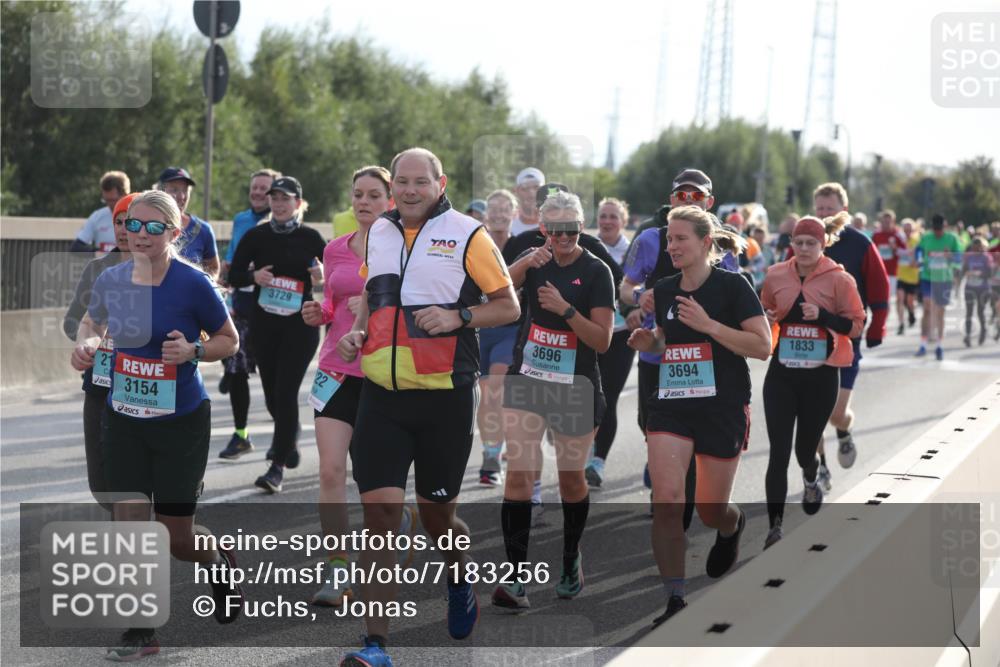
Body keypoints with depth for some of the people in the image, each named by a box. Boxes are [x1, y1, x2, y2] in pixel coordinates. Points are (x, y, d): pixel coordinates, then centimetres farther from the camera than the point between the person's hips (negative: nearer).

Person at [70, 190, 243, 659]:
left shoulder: (193, 283, -14)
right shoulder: (111, 280, -3)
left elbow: (229, 341, -2)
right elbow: (92, 321, 18)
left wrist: (193, 350, -21)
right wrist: (86, 343, -5)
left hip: (182, 421, -3)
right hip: (124, 421, 3)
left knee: (175, 536, 4)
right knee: (129, 524, -3)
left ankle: (220, 562, 39)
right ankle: (140, 630, 11)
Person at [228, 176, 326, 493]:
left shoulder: (310, 238, -1)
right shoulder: (256, 236, 2)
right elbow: (233, 276, 4)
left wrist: (323, 275, -16)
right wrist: (254, 276, -17)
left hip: (300, 324, -3)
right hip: (263, 324, 3)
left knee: (285, 392, -11)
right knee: (272, 393, 12)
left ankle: (277, 467, -10)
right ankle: (289, 436, 44)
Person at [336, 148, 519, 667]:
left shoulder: (467, 234, -4)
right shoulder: (378, 233, 10)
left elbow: (509, 306, -1)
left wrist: (458, 317, -17)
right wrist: (357, 331, 6)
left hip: (445, 396, -3)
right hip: (382, 394, 3)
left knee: (437, 513, 8)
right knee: (379, 508, -8)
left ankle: (459, 581, 44)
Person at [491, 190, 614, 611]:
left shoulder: (596, 272, -7)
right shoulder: (534, 260, 2)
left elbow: (603, 340, -12)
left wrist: (566, 309, -24)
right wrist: (524, 265, -30)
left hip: (575, 388, -2)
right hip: (527, 382, 2)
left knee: (571, 478, 11)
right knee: (518, 473, -10)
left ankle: (571, 562, 35)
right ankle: (516, 578, -12)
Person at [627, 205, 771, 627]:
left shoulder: (732, 286, -7)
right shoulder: (663, 292, 9)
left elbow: (762, 346, -13)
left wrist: (709, 325, -21)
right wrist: (649, 343, 0)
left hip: (722, 409, -4)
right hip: (670, 406, 4)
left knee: (710, 511, 5)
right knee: (666, 500, -15)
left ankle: (732, 525, 46)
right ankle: (674, 601, -8)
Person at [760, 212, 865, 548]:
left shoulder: (839, 279, -6)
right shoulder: (776, 276, 2)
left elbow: (856, 324, -5)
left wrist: (823, 315, -19)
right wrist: (764, 319, -5)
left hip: (821, 376, -1)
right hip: (782, 375, 1)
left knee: (805, 449, 10)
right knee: (778, 452, -7)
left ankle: (811, 481, 48)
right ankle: (775, 526, -4)